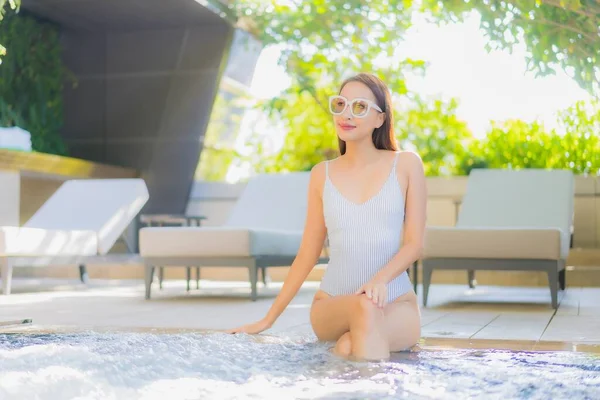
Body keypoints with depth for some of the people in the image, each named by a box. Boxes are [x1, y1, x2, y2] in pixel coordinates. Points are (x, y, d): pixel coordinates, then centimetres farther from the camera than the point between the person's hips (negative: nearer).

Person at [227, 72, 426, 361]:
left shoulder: (406, 165, 2)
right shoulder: (322, 175, 7)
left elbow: (414, 243, -1)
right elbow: (307, 255, 11)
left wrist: (381, 278, -22)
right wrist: (268, 319, 10)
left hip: (397, 304, -2)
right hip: (332, 303, 2)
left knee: (349, 348, -35)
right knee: (364, 308, -34)